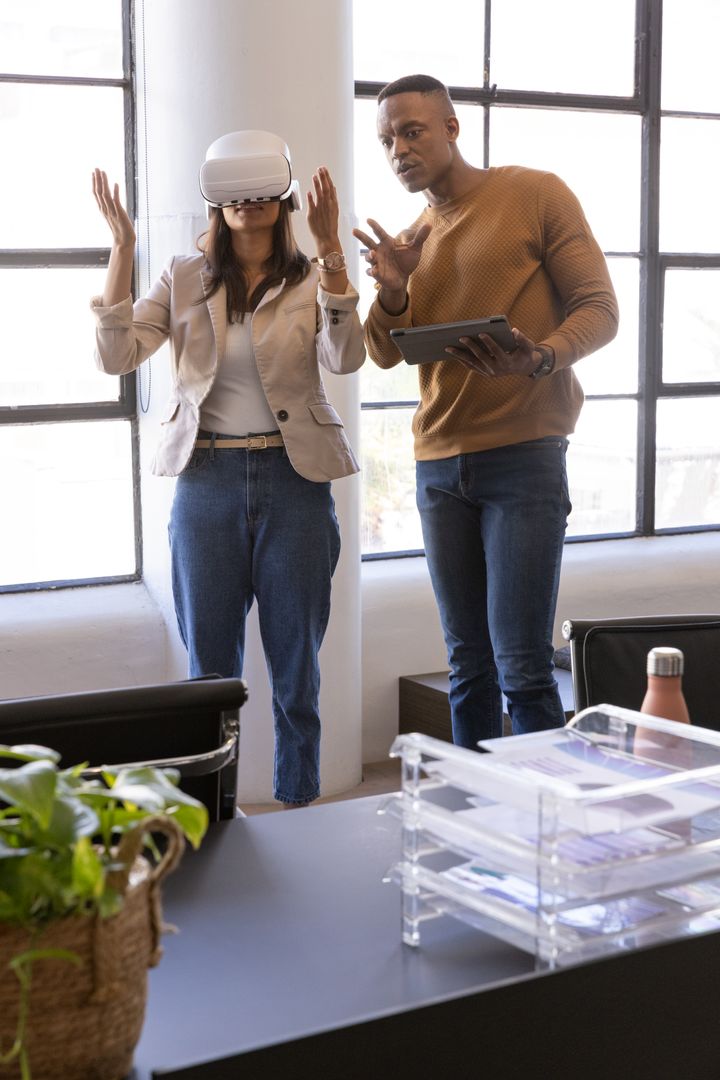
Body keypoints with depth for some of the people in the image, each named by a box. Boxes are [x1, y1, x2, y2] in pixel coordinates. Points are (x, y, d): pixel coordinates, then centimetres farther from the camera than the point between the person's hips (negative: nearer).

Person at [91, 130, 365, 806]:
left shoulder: (312, 280, 3)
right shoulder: (183, 278, 7)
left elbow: (345, 358, -16)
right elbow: (116, 356, -5)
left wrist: (330, 250, -22)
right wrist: (122, 249, -12)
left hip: (293, 477, -1)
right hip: (207, 478, 1)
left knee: (296, 662, 6)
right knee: (209, 662, 8)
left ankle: (298, 812, 19)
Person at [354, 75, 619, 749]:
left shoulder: (535, 195, 1)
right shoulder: (413, 239, 18)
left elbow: (598, 308, -3)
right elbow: (384, 354, 15)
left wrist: (540, 358, -23)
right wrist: (393, 291, -5)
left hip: (523, 455, -5)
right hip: (439, 461, 5)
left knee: (522, 668, -11)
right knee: (468, 666, 7)